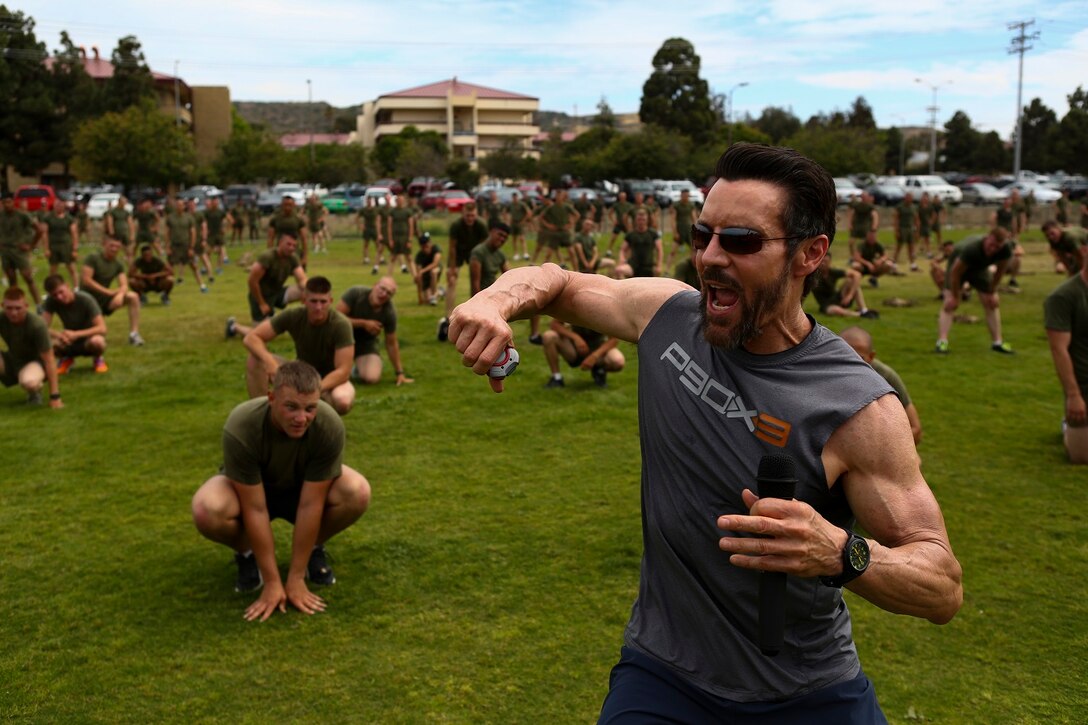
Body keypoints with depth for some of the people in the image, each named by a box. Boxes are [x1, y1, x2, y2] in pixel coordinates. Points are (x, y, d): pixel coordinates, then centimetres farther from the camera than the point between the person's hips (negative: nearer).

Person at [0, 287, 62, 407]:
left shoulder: (37, 326, -26)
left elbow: (49, 360, -23)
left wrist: (55, 397, -25)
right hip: (12, 360, 4)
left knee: (29, 382, -39)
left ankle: (35, 391, -2)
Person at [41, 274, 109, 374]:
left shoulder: (85, 299, -23)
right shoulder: (50, 302, -15)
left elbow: (102, 329, -28)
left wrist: (76, 334, -40)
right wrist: (57, 334, -40)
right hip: (70, 342, 3)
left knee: (96, 342, -39)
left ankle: (98, 358, -1)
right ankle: (67, 358, 6)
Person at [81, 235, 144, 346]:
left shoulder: (118, 264, 3)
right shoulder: (92, 258, -11)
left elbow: (124, 285, -8)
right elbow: (86, 280, -20)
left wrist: (120, 295, -33)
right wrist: (109, 292, -23)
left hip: (104, 299, 5)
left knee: (133, 297, -19)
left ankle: (134, 334, -20)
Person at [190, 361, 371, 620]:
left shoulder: (330, 426, -33)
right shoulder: (240, 428, -36)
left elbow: (310, 505, -28)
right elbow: (255, 509, -30)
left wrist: (295, 579, -24)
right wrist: (272, 582, -27)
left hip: (305, 488, 1)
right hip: (246, 488, -1)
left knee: (358, 492, -31)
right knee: (207, 510, -35)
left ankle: (314, 549, 0)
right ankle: (247, 554, -1)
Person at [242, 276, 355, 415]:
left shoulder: (341, 324, -25)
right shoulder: (293, 316, -16)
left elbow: (343, 371, -28)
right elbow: (251, 338, -17)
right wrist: (269, 361, -37)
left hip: (332, 379, -3)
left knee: (343, 402, -39)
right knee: (255, 360, -20)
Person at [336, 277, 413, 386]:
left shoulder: (389, 312, -22)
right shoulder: (356, 293, -25)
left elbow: (391, 343, -12)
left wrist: (400, 373, -11)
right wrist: (363, 323, -30)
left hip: (366, 342, 0)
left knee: (371, 378, -26)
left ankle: (359, 368, 14)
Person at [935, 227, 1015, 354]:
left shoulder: (1006, 249, -29)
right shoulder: (971, 248, -43)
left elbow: (1000, 270, -9)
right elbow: (956, 272, -31)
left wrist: (992, 292, -3)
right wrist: (955, 296, -22)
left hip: (979, 268, 5)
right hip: (958, 266, -5)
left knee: (992, 303, 2)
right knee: (950, 304, -17)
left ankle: (997, 342, 11)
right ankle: (942, 342, -23)